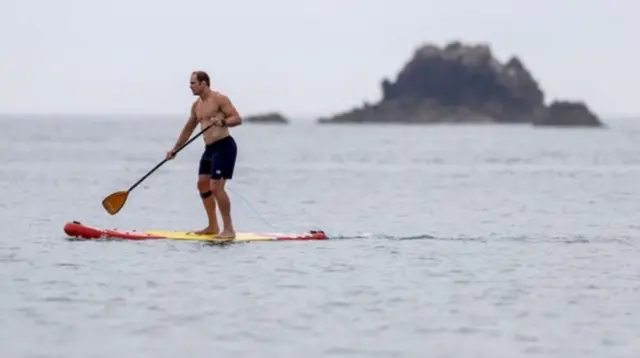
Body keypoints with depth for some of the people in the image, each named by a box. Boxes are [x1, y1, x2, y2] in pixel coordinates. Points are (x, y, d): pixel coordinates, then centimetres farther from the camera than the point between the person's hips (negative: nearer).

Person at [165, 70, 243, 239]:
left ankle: (229, 229, -12)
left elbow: (237, 118, -17)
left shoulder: (219, 99, -11)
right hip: (210, 148, 10)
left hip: (224, 146, -10)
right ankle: (213, 227, 19)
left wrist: (222, 121, -35)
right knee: (203, 184, 10)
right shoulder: (197, 105, 15)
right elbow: (188, 129, 25)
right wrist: (175, 149, 26)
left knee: (216, 187, -16)